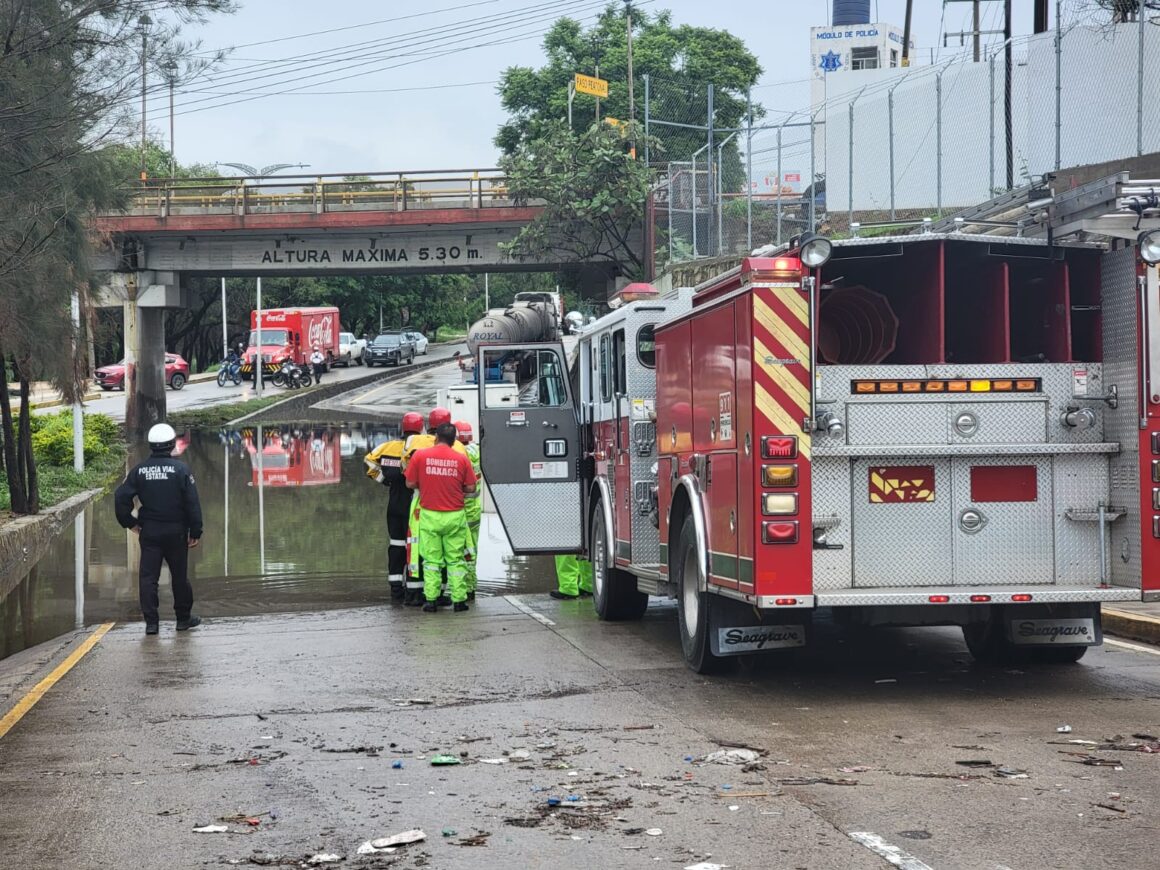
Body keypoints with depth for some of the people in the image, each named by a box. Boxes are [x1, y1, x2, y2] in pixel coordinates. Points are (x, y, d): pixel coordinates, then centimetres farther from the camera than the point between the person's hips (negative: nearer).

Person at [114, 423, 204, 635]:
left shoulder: (139, 471, 0)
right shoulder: (181, 469, -7)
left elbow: (121, 497, -3)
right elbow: (193, 503, -9)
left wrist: (130, 523, 9)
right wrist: (195, 532, -3)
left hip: (149, 532, 1)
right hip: (176, 532, -1)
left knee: (148, 577, 3)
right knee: (179, 576, 11)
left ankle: (151, 622, -2)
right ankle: (184, 618, 19)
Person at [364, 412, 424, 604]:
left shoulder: (389, 445, 4)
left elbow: (370, 461, 6)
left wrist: (384, 480, 11)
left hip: (394, 504, 6)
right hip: (412, 505, -6)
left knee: (396, 545, 14)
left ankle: (396, 589, 17)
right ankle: (413, 592, -4)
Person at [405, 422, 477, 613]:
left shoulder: (420, 456, -4)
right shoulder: (461, 459, -3)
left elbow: (410, 483, 1)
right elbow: (471, 488, 0)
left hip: (429, 516, 0)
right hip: (455, 516, 0)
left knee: (431, 559, 7)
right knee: (455, 560, 8)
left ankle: (431, 600, 4)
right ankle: (459, 600, 7)